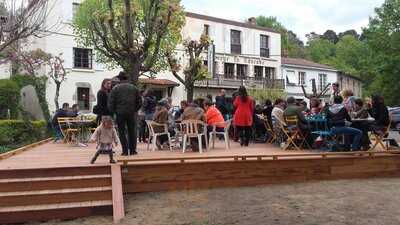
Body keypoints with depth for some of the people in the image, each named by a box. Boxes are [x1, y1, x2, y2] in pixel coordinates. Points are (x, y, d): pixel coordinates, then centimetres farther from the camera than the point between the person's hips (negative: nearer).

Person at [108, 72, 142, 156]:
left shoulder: (115, 88, -1)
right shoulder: (134, 88, 7)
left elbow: (111, 102, -4)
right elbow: (139, 102, 7)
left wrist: (114, 111, 9)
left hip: (120, 113, -2)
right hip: (132, 113, 2)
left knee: (122, 132, 5)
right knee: (132, 132, 10)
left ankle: (125, 151, 2)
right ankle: (132, 150, 11)